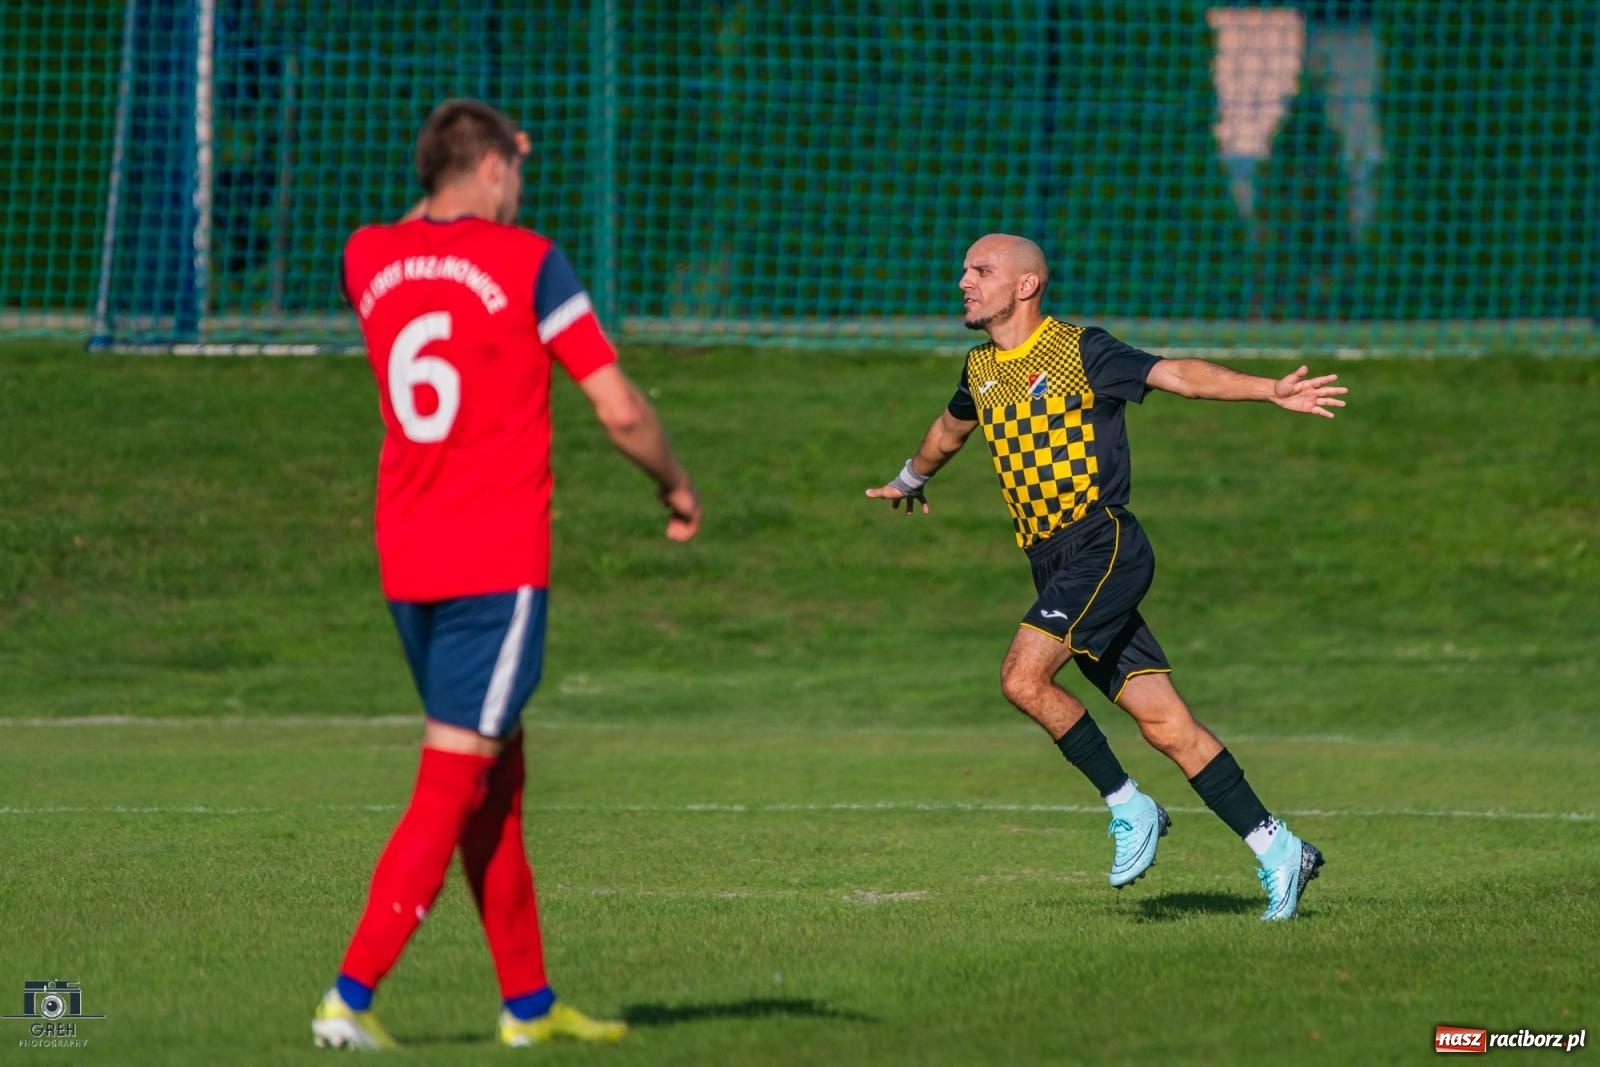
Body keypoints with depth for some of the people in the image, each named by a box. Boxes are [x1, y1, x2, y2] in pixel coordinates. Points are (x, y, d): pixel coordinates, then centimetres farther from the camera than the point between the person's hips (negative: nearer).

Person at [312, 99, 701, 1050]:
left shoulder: (369, 258, 7)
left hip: (407, 561, 7)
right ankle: (351, 998, -14)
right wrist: (677, 485, 10)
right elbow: (619, 410, -7)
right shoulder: (528, 261, -8)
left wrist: (466, 171, 41)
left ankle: (530, 1000, 21)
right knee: (454, 784, -6)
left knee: (498, 776, 17)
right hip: (499, 560, -6)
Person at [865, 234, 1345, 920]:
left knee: (1024, 677, -21)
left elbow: (1178, 374, -15)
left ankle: (1129, 808, -6)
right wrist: (911, 479, 54)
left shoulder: (1079, 352, -6)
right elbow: (952, 426, 36)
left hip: (1102, 547, -6)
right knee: (1165, 726, 1)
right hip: (1054, 563, 6)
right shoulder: (981, 371, 15)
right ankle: (1276, 850, 5)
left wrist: (1271, 391, -27)